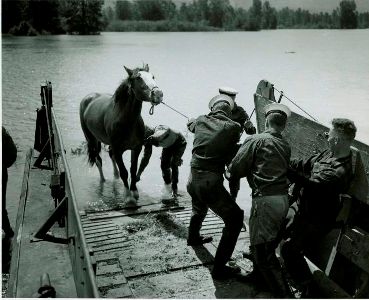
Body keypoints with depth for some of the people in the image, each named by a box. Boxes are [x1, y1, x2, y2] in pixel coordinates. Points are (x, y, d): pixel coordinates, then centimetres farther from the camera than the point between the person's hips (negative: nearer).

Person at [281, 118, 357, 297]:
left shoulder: (340, 170, -31)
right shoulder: (330, 154, -2)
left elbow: (312, 185, -35)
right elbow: (306, 165, 6)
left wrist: (288, 170, -31)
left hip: (318, 220, -9)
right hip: (306, 211, 9)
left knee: (290, 250, -11)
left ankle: (307, 288, 9)